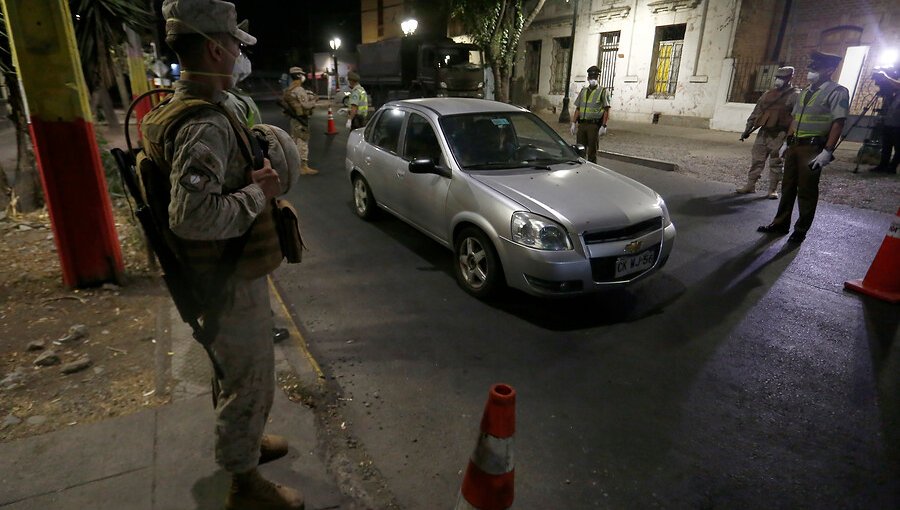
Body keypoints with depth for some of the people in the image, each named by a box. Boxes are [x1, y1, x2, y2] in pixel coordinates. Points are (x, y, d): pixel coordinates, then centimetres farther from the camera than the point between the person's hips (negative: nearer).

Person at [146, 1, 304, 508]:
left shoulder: (177, 110, 9)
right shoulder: (206, 123, -25)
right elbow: (193, 215, -35)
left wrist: (250, 177, 8)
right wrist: (259, 192, -23)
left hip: (217, 273, 10)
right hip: (229, 280, -10)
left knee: (236, 373, 27)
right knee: (250, 383, 7)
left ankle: (244, 440, 49)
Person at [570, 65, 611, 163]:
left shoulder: (603, 91, 2)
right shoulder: (583, 91, 17)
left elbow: (606, 110, -4)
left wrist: (603, 126, -13)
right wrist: (574, 123, 9)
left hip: (594, 125, -5)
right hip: (581, 124, 5)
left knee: (592, 151, 0)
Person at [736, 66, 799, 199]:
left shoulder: (794, 95, -4)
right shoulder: (768, 93, 13)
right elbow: (757, 111, 16)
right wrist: (747, 129, 12)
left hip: (779, 135, -5)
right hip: (763, 132, 5)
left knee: (776, 163, 1)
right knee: (756, 159, 7)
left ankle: (773, 190, 7)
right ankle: (750, 185, 14)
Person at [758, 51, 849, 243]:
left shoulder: (837, 92, -7)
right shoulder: (805, 92, 15)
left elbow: (838, 123, -14)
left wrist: (827, 151, -20)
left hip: (813, 148, -7)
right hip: (794, 145, 7)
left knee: (806, 190, 0)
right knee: (788, 186, 12)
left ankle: (801, 229, 10)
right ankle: (781, 224, 21)